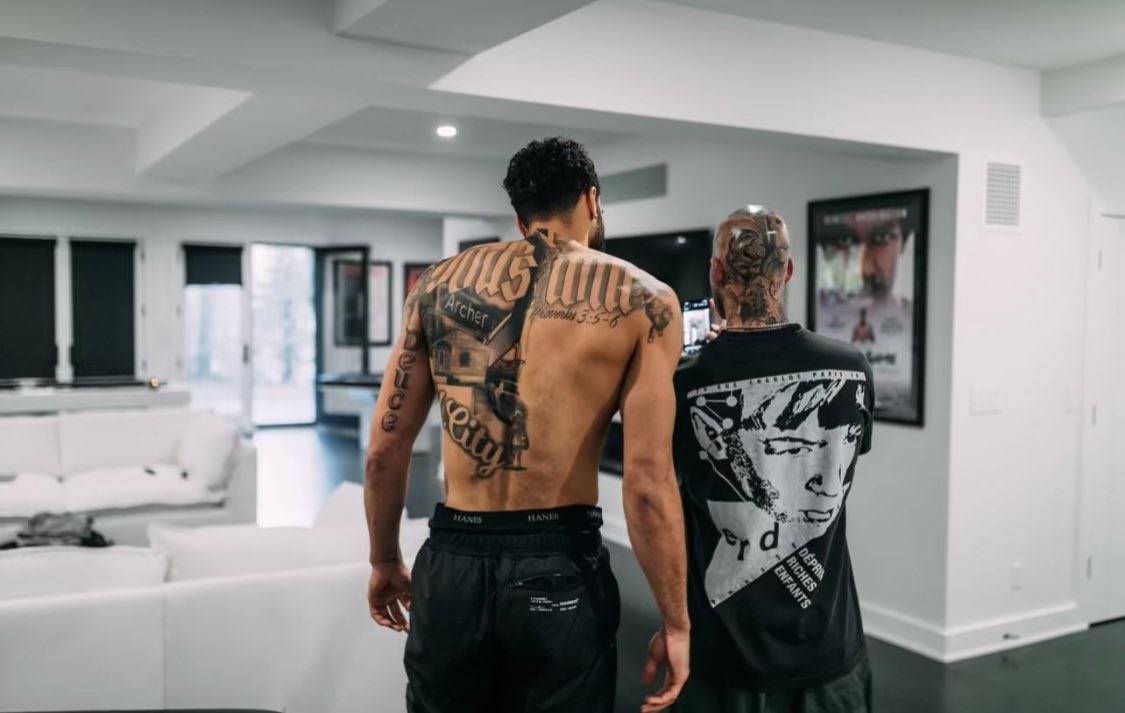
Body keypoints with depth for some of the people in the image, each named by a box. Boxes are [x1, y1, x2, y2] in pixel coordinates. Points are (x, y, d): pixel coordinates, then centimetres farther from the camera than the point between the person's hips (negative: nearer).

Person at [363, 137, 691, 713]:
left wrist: (384, 561, 20)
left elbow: (385, 450, 6)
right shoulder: (643, 300, -5)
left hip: (451, 564, 3)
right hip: (560, 569, -3)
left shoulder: (438, 284, 5)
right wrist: (675, 624, 0)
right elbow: (647, 483, -10)